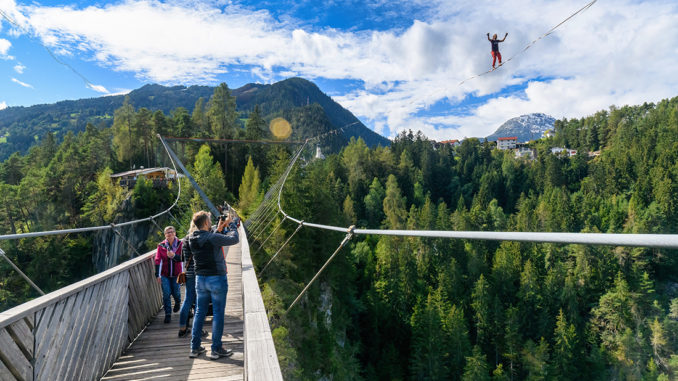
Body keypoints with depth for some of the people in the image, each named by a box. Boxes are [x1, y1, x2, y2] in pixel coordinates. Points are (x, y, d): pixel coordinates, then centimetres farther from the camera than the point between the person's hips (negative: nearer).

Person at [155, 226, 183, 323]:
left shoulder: (180, 244, -4)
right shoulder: (161, 246, -2)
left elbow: (183, 258, -10)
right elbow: (158, 260, -3)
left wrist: (174, 255, -29)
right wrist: (158, 275, -7)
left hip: (176, 274, 0)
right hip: (165, 274, 0)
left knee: (176, 292, 5)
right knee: (166, 294, -4)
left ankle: (178, 303, 40)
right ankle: (168, 314, 7)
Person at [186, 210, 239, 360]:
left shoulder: (192, 239, 1)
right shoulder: (212, 238, -20)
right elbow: (234, 239, -12)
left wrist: (219, 228, 11)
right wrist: (231, 224, 4)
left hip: (200, 279, 7)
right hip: (217, 279, -7)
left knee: (199, 312, 15)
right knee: (218, 314, 3)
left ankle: (195, 347, 21)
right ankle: (216, 349, 9)